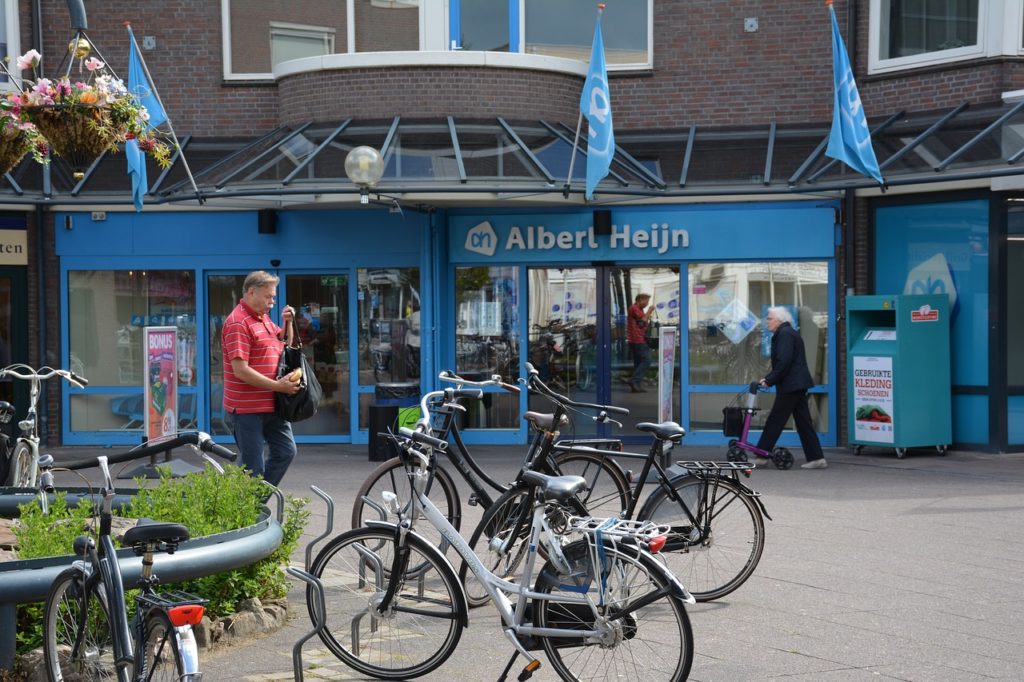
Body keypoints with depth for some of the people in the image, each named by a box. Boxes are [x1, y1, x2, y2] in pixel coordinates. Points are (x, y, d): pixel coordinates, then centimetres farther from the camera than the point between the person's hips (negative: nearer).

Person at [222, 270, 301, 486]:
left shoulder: (264, 318, 14)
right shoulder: (237, 323, -16)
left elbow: (283, 345, 29)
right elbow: (241, 371, -23)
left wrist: (287, 323, 9)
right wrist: (277, 386, -21)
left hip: (270, 404, 9)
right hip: (247, 408, -9)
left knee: (286, 452, 11)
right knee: (254, 467, -3)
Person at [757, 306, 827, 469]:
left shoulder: (785, 334, -12)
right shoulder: (789, 333, 20)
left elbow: (783, 362, -21)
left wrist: (769, 380, -16)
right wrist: (769, 378, 14)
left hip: (790, 385, -10)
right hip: (798, 385, 10)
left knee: (775, 421, -6)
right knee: (803, 422, 9)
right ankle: (816, 458, 7)